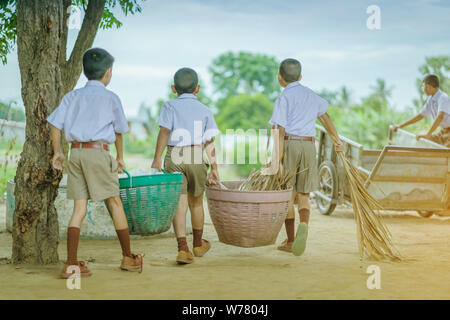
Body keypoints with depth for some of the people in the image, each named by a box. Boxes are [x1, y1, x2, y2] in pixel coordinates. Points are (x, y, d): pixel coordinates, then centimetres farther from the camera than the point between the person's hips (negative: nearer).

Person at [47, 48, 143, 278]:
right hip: (98, 151, -4)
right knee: (115, 205, 7)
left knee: (79, 209, 5)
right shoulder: (110, 97, 3)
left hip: (75, 152, 5)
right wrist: (120, 157, 21)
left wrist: (57, 152, 14)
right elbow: (118, 131, 9)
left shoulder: (72, 96, 13)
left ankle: (71, 264, -2)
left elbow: (55, 124, 6)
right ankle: (128, 258, 16)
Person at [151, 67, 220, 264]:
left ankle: (183, 249, -13)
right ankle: (198, 244, 35)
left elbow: (164, 131, -9)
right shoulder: (205, 111, 10)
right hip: (197, 159, 1)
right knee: (196, 202, 17)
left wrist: (157, 159, -11)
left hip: (174, 158, -1)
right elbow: (209, 141, 3)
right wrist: (214, 168, 4)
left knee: (180, 203, -2)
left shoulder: (170, 106, 5)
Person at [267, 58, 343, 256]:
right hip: (308, 146, 4)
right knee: (303, 195, 10)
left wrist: (278, 162, -14)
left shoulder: (283, 98, -6)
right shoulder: (311, 95, 13)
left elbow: (280, 132, -13)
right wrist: (338, 141, 40)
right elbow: (325, 118, 27)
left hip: (288, 144, -4)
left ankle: (290, 241, 13)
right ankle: (303, 225, -20)